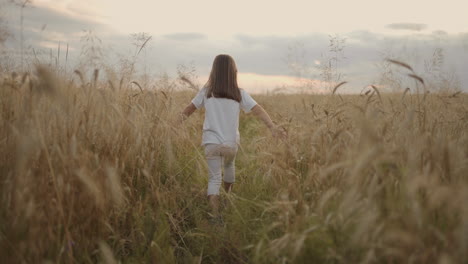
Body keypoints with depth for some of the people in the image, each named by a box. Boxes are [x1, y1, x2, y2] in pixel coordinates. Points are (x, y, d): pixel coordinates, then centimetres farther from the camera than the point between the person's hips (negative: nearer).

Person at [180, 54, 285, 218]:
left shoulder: (207, 91, -1)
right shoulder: (239, 94, -2)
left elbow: (190, 108, 11)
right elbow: (258, 110, -13)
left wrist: (183, 115, 29)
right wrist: (272, 127, -20)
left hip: (211, 142, -1)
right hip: (231, 143, 2)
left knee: (214, 178, 0)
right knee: (229, 165, 30)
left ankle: (215, 214, -15)